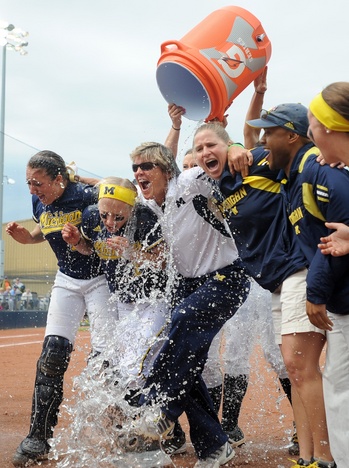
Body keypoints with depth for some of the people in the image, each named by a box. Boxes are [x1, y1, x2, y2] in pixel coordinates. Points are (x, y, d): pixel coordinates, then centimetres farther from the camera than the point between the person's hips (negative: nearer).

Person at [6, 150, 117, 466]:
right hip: (66, 282, 5)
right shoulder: (40, 203, -2)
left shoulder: (86, 197, -22)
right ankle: (39, 437, -2)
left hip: (100, 279, -5)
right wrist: (25, 237, -5)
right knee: (53, 352, -5)